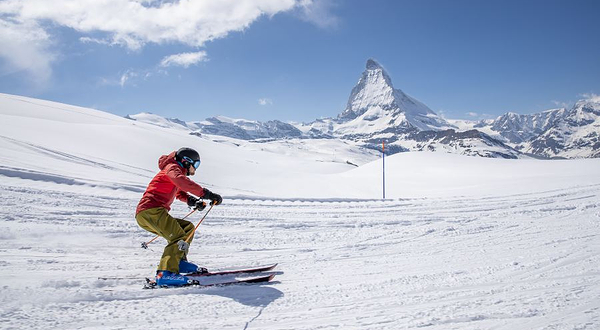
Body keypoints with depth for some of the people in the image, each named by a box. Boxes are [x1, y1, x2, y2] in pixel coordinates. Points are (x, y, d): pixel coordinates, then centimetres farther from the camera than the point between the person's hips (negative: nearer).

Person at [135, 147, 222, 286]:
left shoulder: (176, 171, 30)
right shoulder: (172, 168, 0)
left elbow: (180, 193, 34)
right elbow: (182, 181, -23)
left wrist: (192, 200, 10)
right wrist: (206, 194, -30)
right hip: (151, 211, -10)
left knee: (188, 227, 15)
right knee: (179, 238, -22)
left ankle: (179, 260, 9)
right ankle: (166, 273, -34)